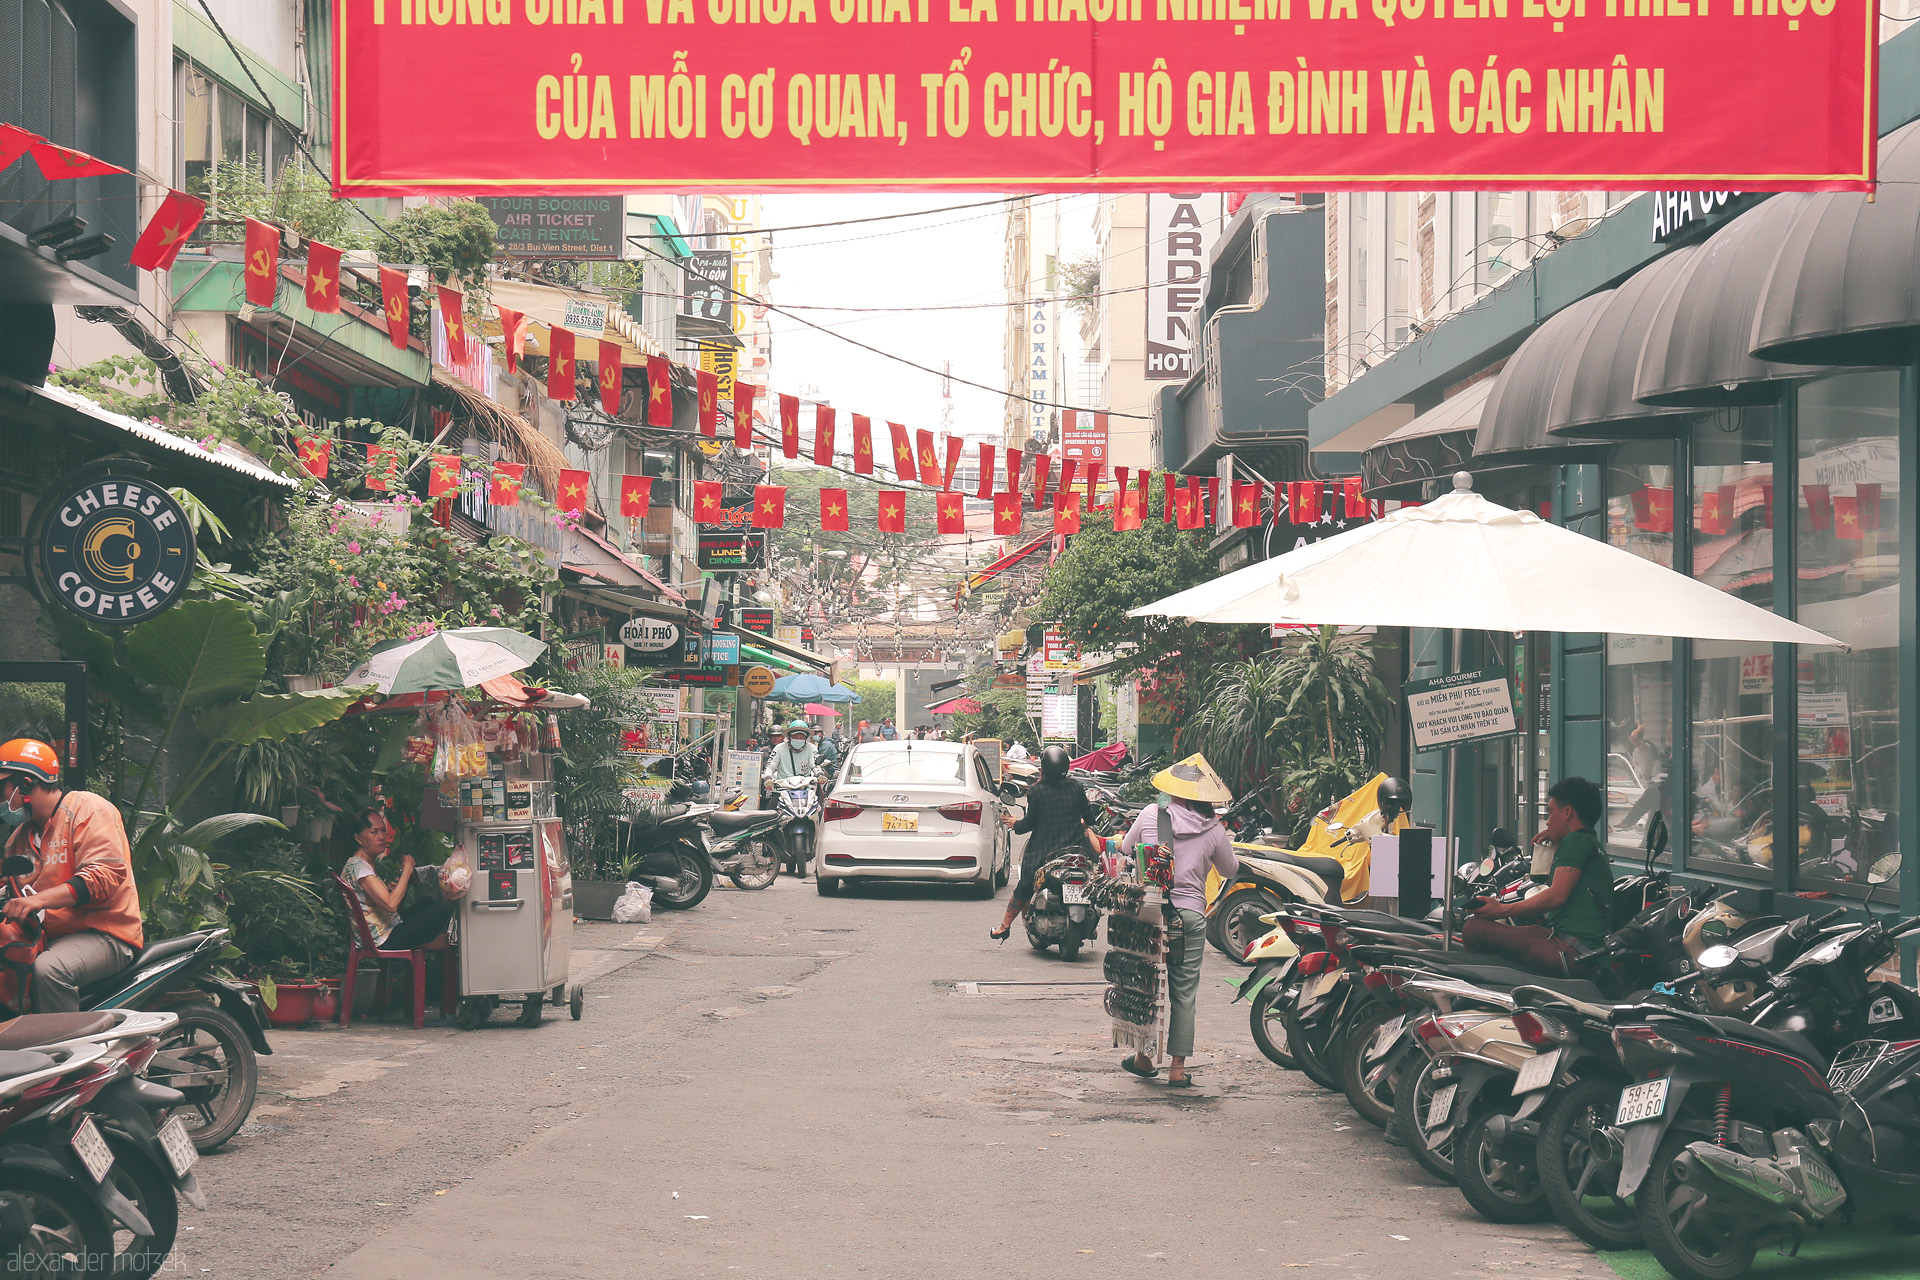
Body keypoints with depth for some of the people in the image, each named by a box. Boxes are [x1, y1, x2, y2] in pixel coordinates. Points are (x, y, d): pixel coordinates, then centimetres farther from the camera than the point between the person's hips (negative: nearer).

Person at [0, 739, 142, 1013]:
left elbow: (106, 873, -20)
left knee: (49, 969, -35)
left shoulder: (88, 809, -5)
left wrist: (41, 899, -31)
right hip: (46, 937, 8)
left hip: (103, 934, -8)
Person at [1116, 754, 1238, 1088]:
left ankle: (1144, 1056, 20)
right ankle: (1178, 1066, 7)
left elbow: (1125, 848, 13)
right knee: (1184, 993, 6)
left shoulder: (1151, 814, -3)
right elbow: (1229, 869, 15)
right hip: (1190, 916, 0)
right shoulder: (1214, 831, -2)